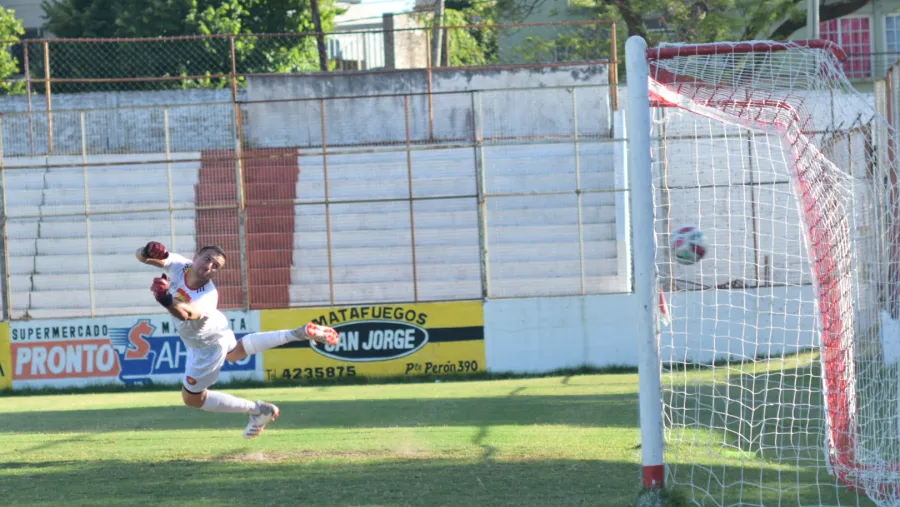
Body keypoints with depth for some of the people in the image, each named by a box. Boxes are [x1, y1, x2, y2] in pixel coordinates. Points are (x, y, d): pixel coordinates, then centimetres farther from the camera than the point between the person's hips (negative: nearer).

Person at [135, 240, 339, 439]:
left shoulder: (208, 296, -45)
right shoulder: (179, 265, -29)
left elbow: (187, 314, -66)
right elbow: (141, 255, -29)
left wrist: (167, 301, -86)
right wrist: (147, 252, -53)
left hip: (207, 348, -7)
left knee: (192, 398, 8)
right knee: (235, 352, 37)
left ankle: (257, 410, 19)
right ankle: (296, 334, 45)